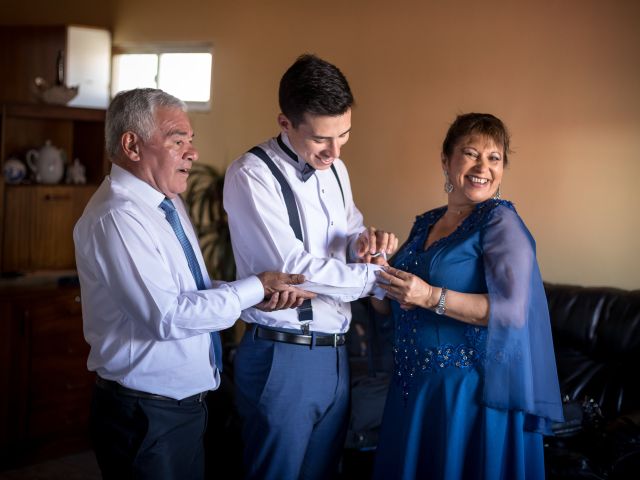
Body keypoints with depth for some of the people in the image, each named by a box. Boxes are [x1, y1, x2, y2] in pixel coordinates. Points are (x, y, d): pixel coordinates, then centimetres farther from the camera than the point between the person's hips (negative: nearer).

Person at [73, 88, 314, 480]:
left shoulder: (169, 202, 9)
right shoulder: (116, 217, -21)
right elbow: (167, 316, -26)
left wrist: (259, 297, -5)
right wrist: (255, 288, -17)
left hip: (188, 403, 9)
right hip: (148, 416, -9)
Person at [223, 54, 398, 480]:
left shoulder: (335, 170, 10)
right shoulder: (251, 175, -13)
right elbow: (294, 266, -19)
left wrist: (365, 240, -2)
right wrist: (375, 278, -12)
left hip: (335, 353, 7)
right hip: (281, 358, -7)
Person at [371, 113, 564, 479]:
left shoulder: (501, 222, -10)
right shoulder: (425, 223, 11)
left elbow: (513, 309, -21)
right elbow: (389, 304, 16)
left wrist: (431, 297, -26)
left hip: (470, 390, -7)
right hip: (414, 385, 7)